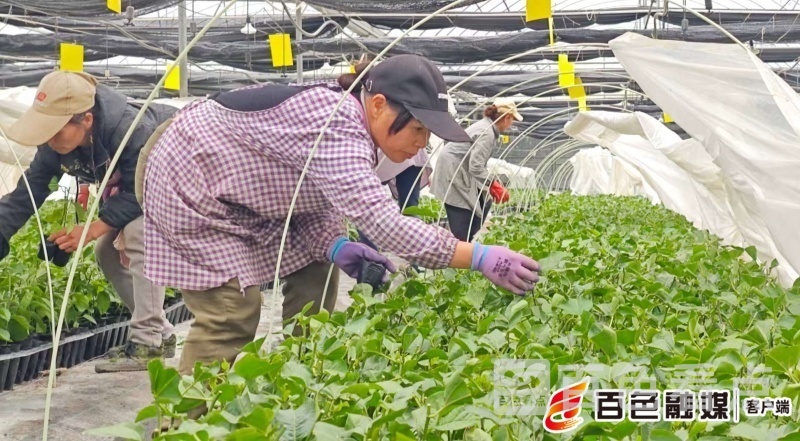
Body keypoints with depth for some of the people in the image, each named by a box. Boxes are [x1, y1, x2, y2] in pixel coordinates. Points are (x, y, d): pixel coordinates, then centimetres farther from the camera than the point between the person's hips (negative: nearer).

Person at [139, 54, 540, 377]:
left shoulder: (343, 117, -6)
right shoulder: (334, 127, -36)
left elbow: (318, 199, 0)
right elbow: (380, 221, -45)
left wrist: (334, 246, -21)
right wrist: (479, 257, -45)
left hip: (244, 196, 10)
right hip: (190, 181, -10)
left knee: (314, 280, 8)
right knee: (233, 318, -15)